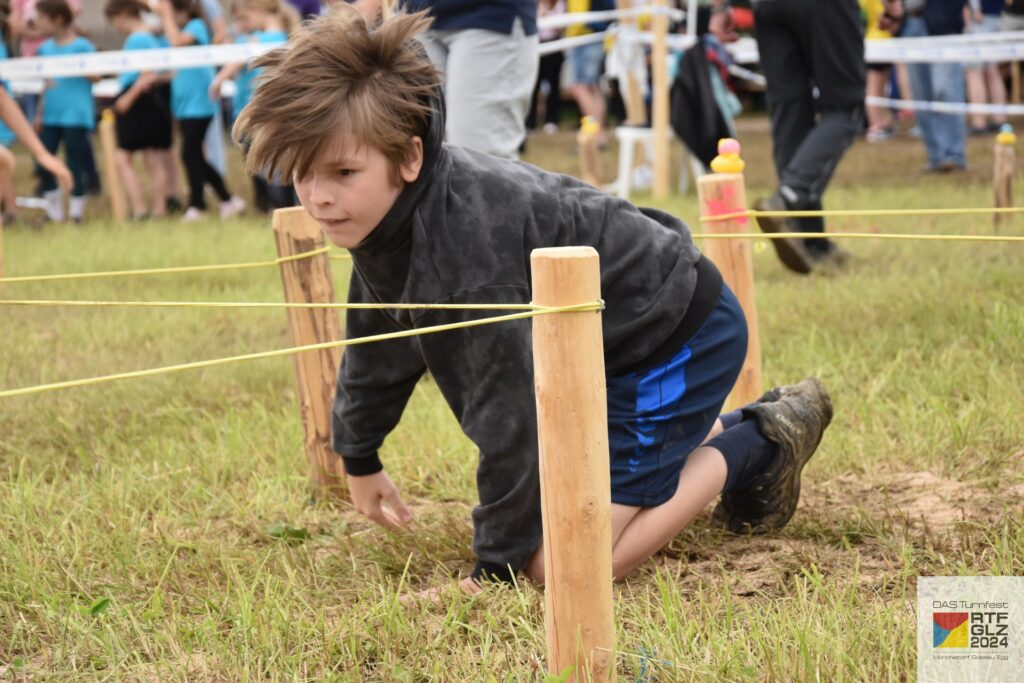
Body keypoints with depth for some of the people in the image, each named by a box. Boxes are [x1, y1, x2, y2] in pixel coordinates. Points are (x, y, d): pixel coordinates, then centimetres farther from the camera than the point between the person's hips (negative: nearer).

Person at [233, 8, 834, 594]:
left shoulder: (468, 240, -36)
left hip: (681, 337, -10)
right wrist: (359, 457, 27)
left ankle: (756, 446, 2)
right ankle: (725, 429, 32)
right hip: (604, 345, 10)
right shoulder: (386, 212, -6)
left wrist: (497, 562, -22)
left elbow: (504, 409, -31)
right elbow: (378, 341, 14)